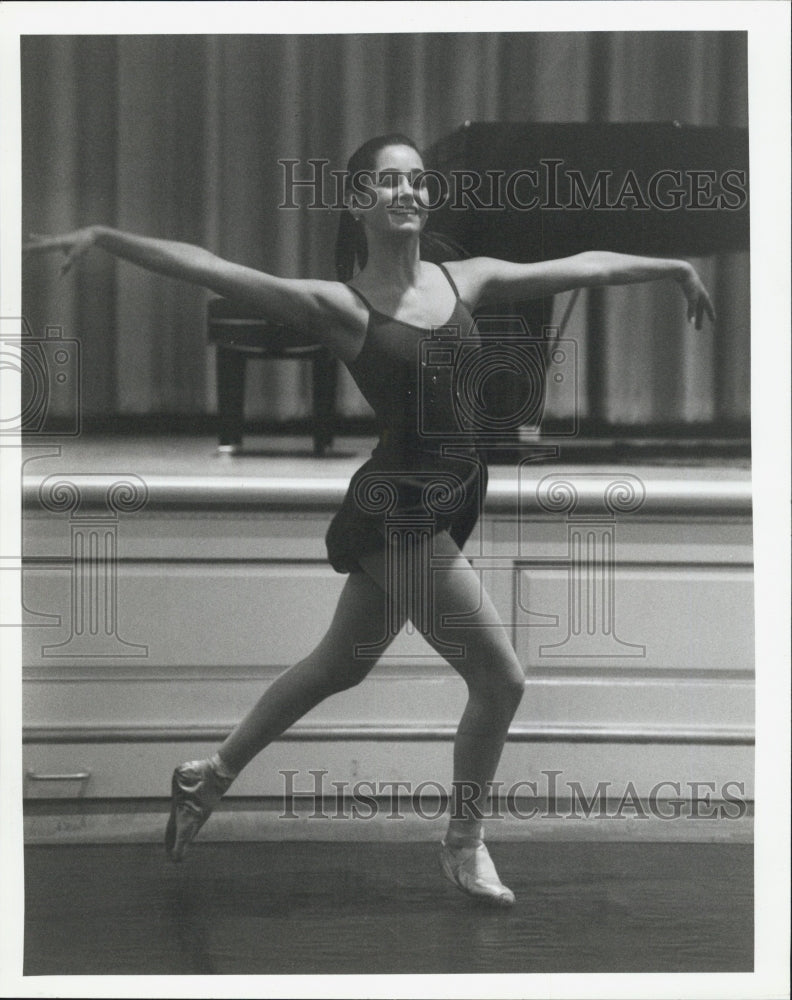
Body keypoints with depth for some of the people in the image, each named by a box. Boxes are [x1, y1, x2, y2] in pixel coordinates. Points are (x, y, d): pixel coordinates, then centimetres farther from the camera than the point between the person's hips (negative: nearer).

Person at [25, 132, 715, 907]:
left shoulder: (466, 279, 4)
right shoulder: (339, 306, -12)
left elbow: (578, 267, 12)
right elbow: (209, 269, -18)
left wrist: (671, 266, 19)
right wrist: (105, 237, -26)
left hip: (446, 506, 7)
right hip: (396, 512, -7)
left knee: (339, 665, 20)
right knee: (501, 678, -4)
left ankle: (208, 778, 39)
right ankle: (464, 846, 18)